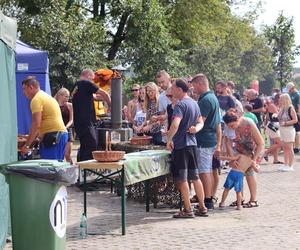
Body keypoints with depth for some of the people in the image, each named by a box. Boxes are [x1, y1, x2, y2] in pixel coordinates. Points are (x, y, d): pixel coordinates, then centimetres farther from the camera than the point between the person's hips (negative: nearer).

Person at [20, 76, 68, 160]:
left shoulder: (36, 99, -8)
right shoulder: (46, 96, 22)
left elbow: (36, 125, -17)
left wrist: (26, 145, -14)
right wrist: (30, 139, 30)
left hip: (52, 136, -10)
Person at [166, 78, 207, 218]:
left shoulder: (180, 105, -15)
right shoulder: (194, 103, 13)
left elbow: (175, 123, -29)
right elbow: (200, 122, 21)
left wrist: (169, 139, -21)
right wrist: (196, 128, 0)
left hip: (180, 145, -8)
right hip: (192, 143, 8)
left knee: (182, 179, -1)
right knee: (195, 177, 13)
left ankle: (187, 210, 2)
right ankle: (202, 208, 16)